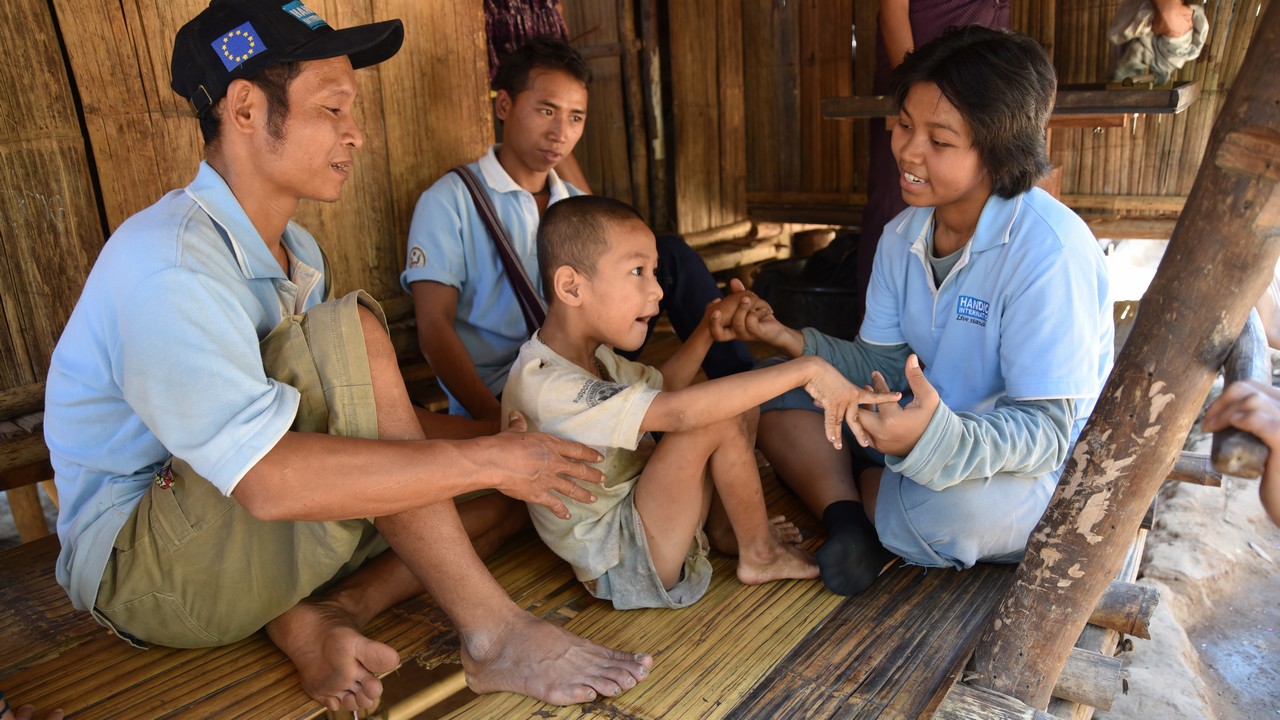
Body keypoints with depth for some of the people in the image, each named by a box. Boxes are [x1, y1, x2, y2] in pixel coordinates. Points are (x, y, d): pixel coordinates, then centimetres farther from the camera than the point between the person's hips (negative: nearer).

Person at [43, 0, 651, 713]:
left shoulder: (295, 250, 8)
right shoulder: (165, 266, -24)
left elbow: (346, 413, 3)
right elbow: (268, 481, -35)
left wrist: (493, 449, -10)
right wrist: (485, 459, -29)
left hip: (246, 527, 8)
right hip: (142, 568, -8)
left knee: (509, 474, 0)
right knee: (349, 330, -30)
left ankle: (326, 615, -15)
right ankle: (493, 630, -25)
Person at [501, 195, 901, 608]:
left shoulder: (591, 355, 1)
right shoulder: (545, 387, -31)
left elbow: (661, 387, 18)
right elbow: (677, 410, -40)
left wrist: (708, 329, 6)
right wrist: (806, 369, -39)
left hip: (637, 509, 9)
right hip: (622, 567, -9)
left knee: (739, 399, 4)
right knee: (717, 421, -26)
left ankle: (734, 529, 13)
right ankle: (759, 555, -2)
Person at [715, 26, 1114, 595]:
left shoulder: (1048, 250, -26)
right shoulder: (903, 235, -2)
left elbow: (1046, 431, -27)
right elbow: (882, 363, 1)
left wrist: (937, 437, -47)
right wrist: (791, 341, -17)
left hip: (1042, 466, -6)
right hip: (931, 424, 7)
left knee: (963, 506, -40)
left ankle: (853, 488, -7)